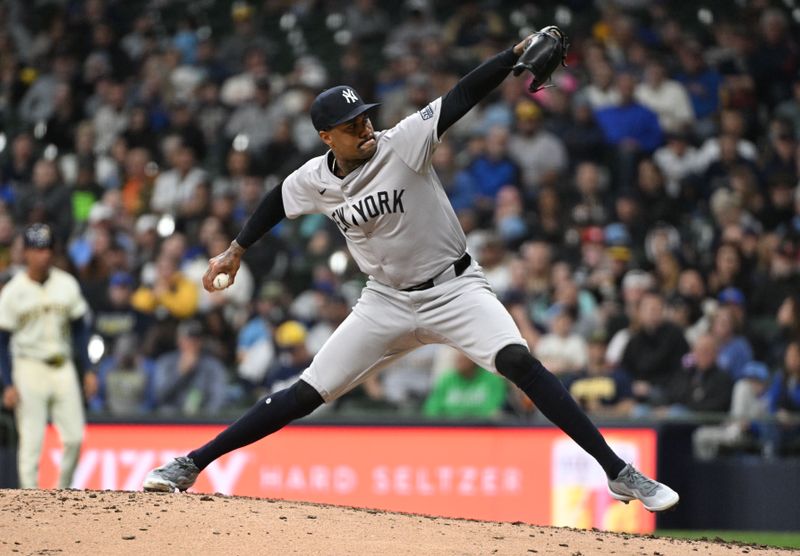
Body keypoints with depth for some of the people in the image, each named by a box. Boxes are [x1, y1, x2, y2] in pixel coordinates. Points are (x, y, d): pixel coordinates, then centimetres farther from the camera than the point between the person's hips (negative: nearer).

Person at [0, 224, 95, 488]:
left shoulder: (67, 285, 6)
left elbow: (79, 330, 13)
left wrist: (87, 370, 7)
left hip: (63, 368, 4)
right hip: (29, 369, -4)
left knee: (75, 437, -1)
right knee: (31, 440, -6)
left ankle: (64, 490, 16)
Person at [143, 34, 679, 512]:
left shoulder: (403, 143, -17)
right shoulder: (314, 180, -4)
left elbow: (463, 96, -27)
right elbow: (276, 202, 19)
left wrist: (519, 53, -40)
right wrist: (236, 250, 29)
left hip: (454, 288, -3)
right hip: (387, 302, 3)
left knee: (519, 361, -27)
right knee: (306, 394, 1)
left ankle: (619, 472, -28)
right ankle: (192, 464, 12)